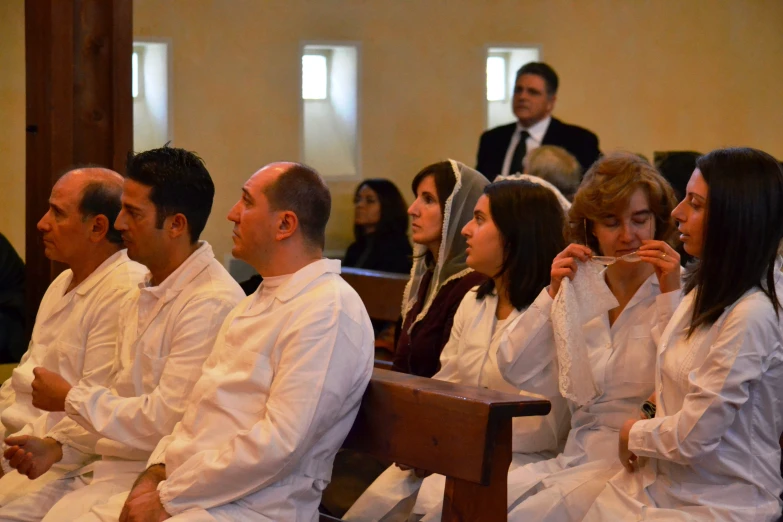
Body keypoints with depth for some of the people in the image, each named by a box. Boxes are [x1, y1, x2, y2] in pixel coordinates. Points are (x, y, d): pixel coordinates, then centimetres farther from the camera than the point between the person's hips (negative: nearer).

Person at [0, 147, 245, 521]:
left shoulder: (213, 304, -16)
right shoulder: (139, 299, 16)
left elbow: (167, 419, -20)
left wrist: (71, 397, -9)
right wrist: (56, 445, 3)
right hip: (104, 468, 9)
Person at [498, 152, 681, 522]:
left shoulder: (678, 293, -3)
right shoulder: (576, 289, 10)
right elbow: (512, 370, 4)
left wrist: (670, 293, -16)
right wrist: (553, 292, -3)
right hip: (576, 459, 5)